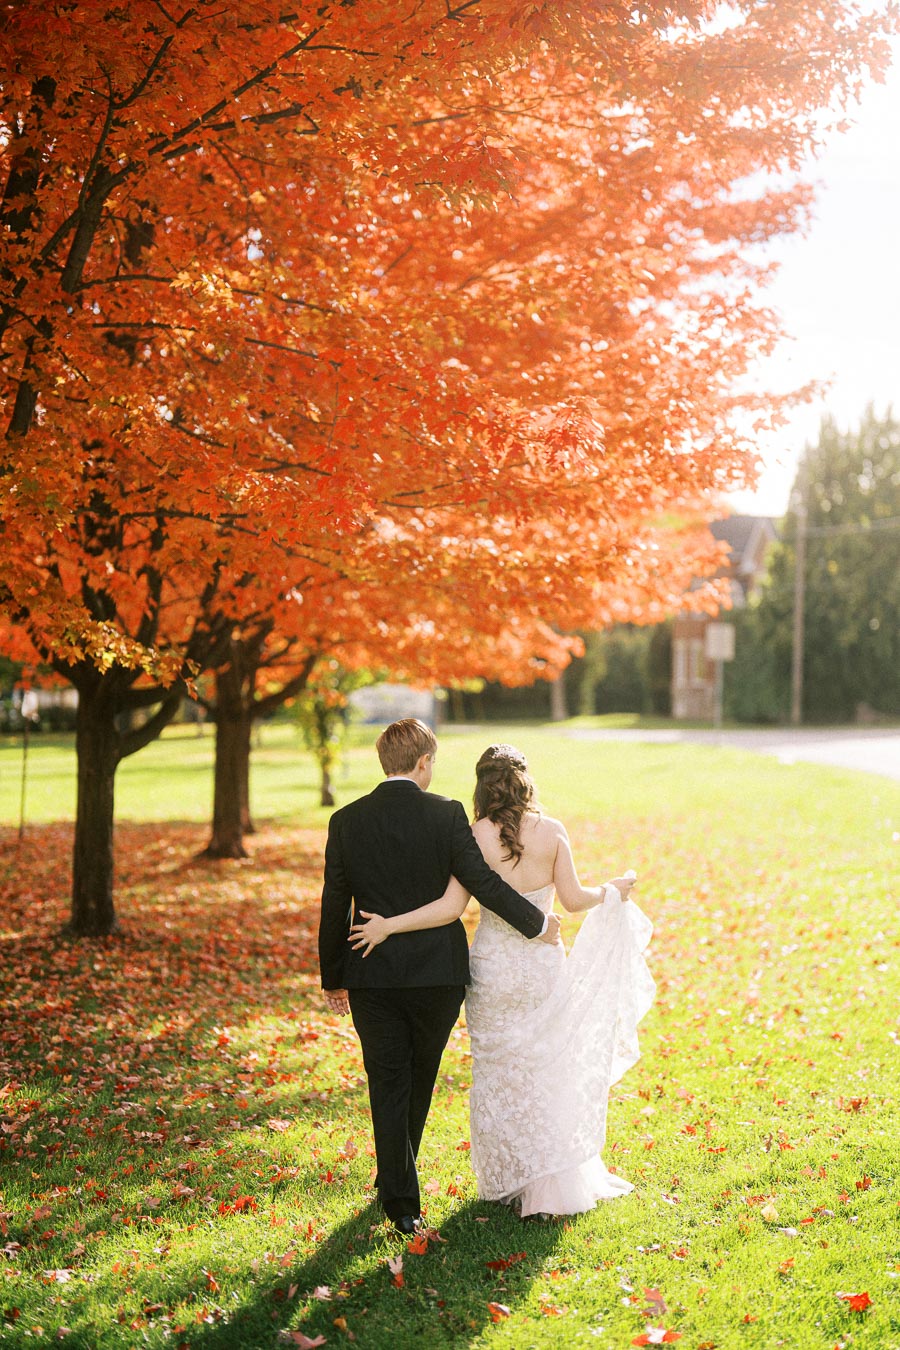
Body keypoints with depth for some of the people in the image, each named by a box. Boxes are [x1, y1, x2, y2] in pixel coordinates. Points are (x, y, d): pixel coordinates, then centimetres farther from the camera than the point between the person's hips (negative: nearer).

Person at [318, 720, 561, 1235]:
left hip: (372, 977, 1)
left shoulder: (347, 821, -3)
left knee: (388, 1087, 9)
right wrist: (537, 922, 2)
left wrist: (333, 978, 10)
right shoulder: (447, 814, -10)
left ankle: (402, 1201, 7)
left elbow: (334, 907, 0)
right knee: (419, 1081, 19)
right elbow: (482, 881, -12)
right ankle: (397, 1181, 37)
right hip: (438, 973, 0)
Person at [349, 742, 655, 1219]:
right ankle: (556, 1181, 21)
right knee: (549, 1069, 15)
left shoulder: (476, 836, -12)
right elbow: (573, 899, -2)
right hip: (544, 963, 2)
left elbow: (451, 907, -18)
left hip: (494, 966, -2)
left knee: (500, 1073, 13)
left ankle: (510, 1180, 22)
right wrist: (612, 891, 16)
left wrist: (388, 925, -13)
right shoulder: (552, 831, -7)